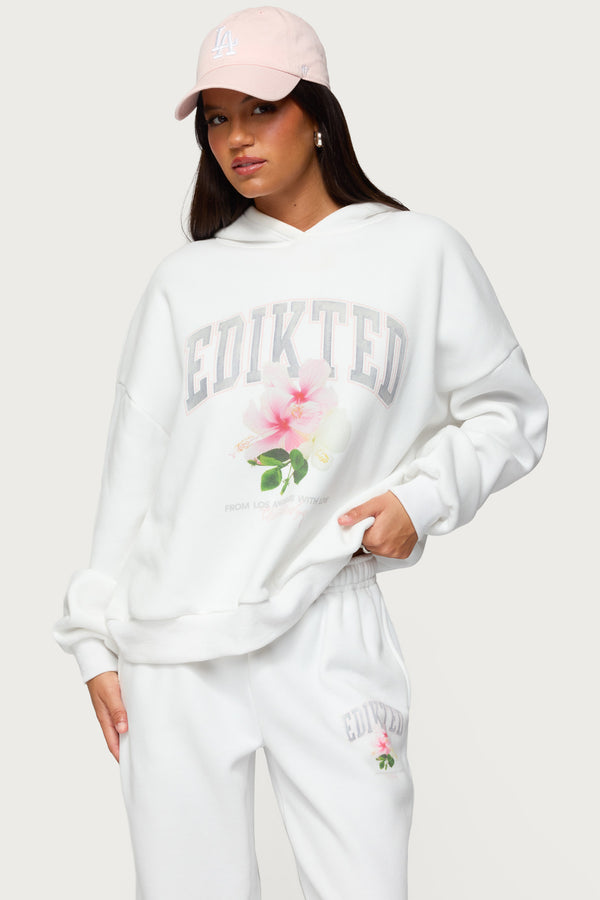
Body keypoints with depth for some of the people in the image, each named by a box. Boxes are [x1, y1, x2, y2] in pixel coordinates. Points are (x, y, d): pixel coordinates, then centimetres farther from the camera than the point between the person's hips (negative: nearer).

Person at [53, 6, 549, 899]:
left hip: (326, 632, -1)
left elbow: (507, 411, 12)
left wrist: (426, 495, -5)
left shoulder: (420, 252, 6)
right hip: (173, 643, 2)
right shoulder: (185, 279, 11)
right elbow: (132, 467, 11)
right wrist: (97, 638, 9)